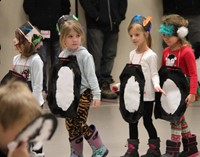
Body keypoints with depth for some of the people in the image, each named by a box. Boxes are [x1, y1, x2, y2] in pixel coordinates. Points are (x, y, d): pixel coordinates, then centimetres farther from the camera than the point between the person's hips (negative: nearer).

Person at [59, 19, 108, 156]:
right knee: (70, 126, 6)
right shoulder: (62, 55, 7)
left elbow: (91, 76, -11)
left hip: (83, 94, -6)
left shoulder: (84, 55, -9)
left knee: (80, 124, -11)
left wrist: (96, 94, -16)